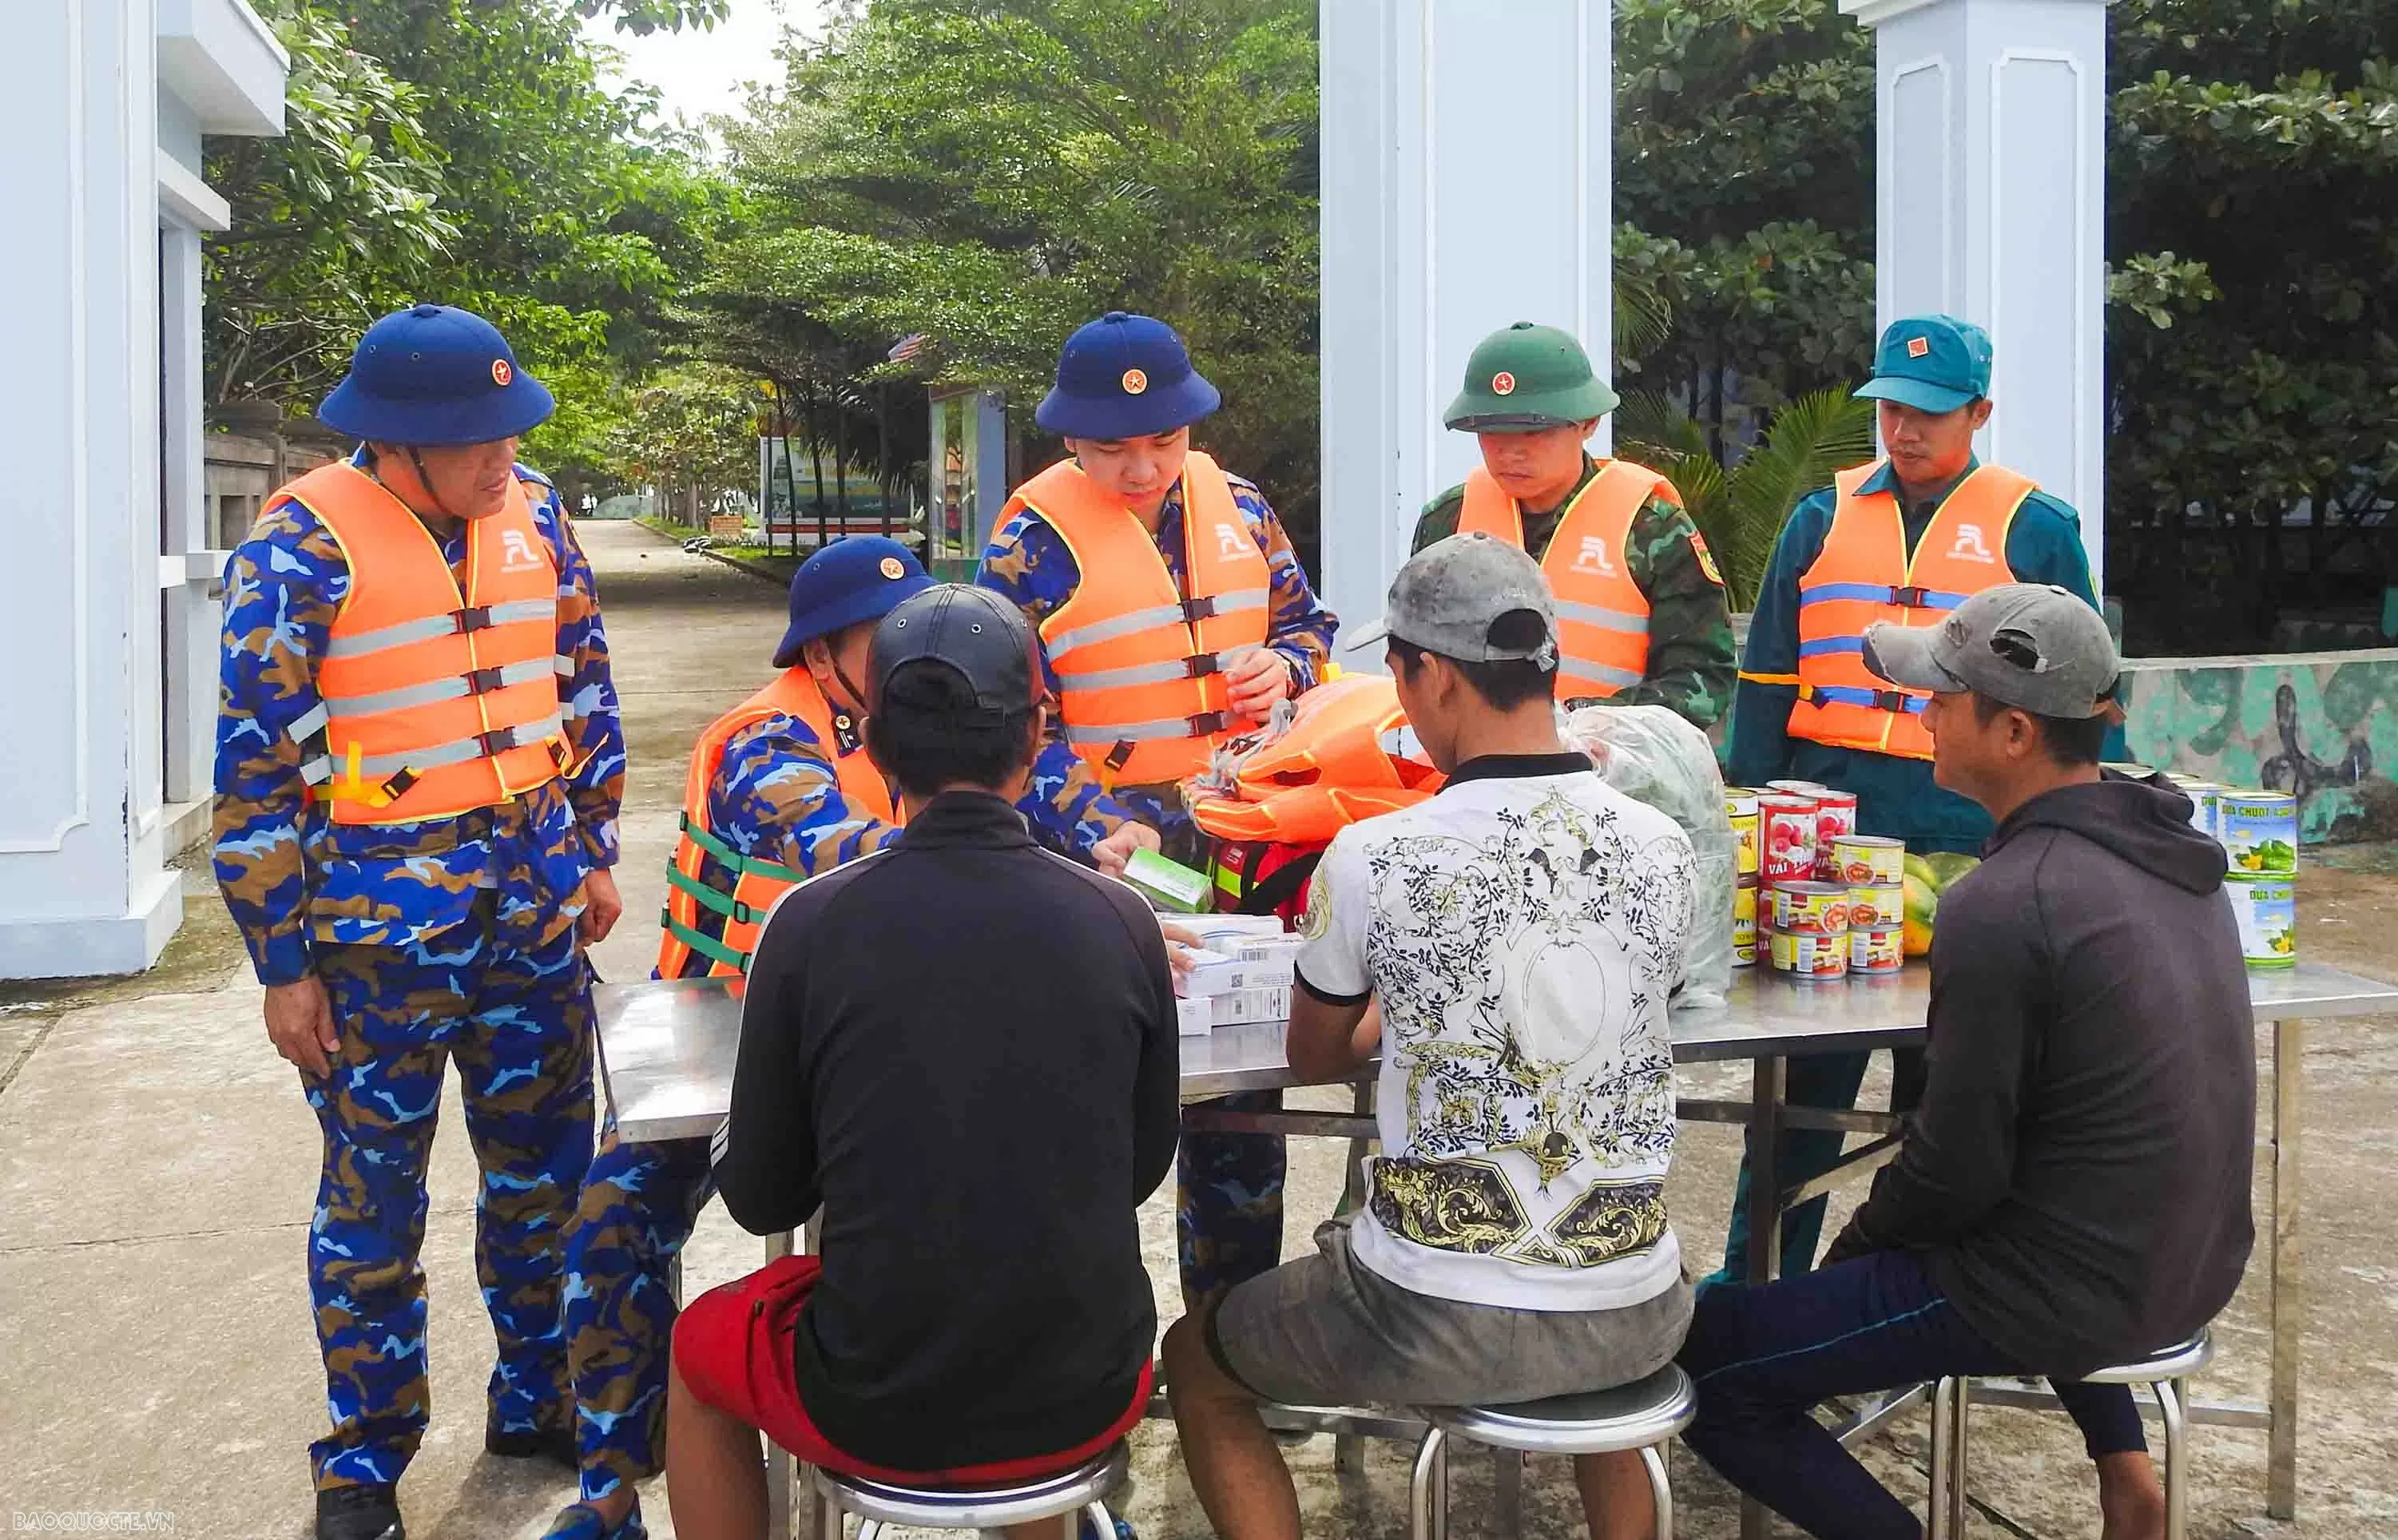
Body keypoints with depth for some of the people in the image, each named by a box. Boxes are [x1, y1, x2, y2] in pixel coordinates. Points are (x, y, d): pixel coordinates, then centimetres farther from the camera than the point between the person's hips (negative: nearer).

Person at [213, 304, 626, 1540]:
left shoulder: (531, 512, 2)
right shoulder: (302, 546, -14)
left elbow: (585, 688, 13)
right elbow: (255, 766, -12)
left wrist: (594, 852, 14)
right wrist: (283, 964, -11)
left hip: (534, 901, 5)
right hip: (379, 921, -5)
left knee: (545, 1168, 15)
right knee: (375, 1194, 9)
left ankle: (539, 1401, 35)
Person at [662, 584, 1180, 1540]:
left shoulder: (812, 922, -13)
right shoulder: (1122, 921, -8)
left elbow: (762, 1199, -2)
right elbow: (1142, 1168, 6)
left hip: (880, 1417, -2)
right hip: (1086, 1405, 2)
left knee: (697, 1348, 30)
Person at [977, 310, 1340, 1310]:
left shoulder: (1237, 510, 6)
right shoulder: (1034, 539, -9)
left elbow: (1306, 619, 20)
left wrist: (1285, 665, -4)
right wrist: (1099, 830, -26)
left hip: (1240, 840, 5)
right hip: (1111, 848, -5)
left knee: (1244, 1074, 14)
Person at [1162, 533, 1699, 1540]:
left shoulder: (1371, 859, -14)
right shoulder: (1663, 851, -4)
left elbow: (1313, 1058, 5)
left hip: (1436, 1325, -4)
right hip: (1633, 1321, 4)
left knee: (1195, 1362, 24)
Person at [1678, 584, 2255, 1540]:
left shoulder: (2002, 905, -24)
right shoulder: (2171, 851, 2)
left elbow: (1957, 1168, -19)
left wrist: (1856, 1242, 1)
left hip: (2075, 1294, -8)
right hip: (2198, 1266, 9)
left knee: (1703, 1362, -2)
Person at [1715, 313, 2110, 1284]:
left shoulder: (2035, 530, 5)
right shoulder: (1823, 517, 10)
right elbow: (1767, 682, 11)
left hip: (1969, 832, -1)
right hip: (1828, 822, 2)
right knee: (1802, 1071, 6)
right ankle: (1752, 1282, 15)